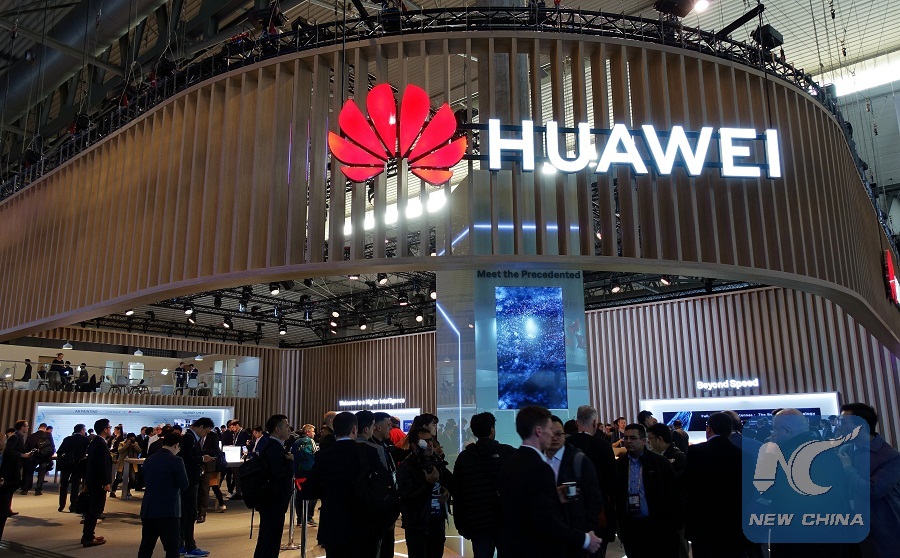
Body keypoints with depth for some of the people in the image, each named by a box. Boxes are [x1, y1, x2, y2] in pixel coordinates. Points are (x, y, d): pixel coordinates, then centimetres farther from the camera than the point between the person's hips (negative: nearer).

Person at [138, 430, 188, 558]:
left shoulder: (149, 460, 7)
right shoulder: (176, 461, -13)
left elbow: (145, 482, 16)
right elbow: (184, 485, -9)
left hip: (148, 510, 6)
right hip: (169, 512, -6)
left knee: (145, 548, 15)